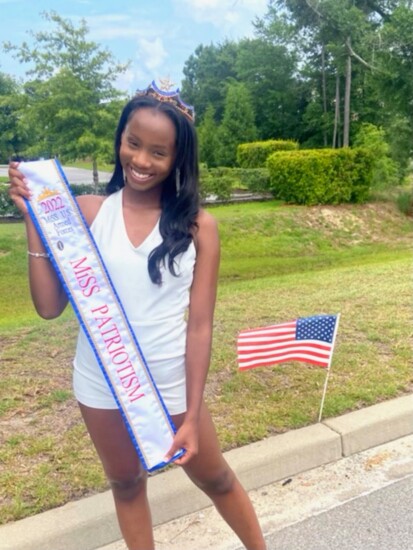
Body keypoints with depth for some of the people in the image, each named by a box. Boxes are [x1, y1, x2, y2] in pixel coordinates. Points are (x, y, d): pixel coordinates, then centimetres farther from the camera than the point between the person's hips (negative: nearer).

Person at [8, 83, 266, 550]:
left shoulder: (198, 226, -11)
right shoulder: (88, 212, -8)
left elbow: (200, 326, -10)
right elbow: (49, 306, -10)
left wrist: (192, 415, -10)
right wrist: (34, 219, -15)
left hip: (172, 384, -1)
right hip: (100, 385, 1)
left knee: (215, 478, 20)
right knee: (126, 483, 23)